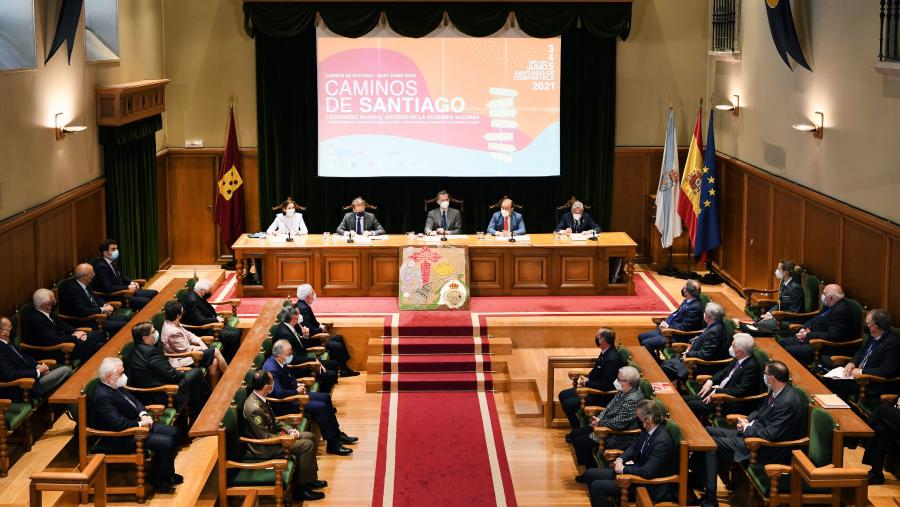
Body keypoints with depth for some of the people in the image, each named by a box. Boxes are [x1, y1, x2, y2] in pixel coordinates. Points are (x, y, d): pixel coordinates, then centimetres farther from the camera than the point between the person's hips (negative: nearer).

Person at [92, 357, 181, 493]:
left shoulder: (116, 386, 4)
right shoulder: (103, 396, -26)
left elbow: (134, 400, 17)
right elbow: (117, 423, -32)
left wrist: (143, 414, -2)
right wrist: (140, 424, -20)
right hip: (122, 438, -10)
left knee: (173, 432, 8)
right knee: (166, 443, -18)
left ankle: (167, 474, 19)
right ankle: (159, 479, 4)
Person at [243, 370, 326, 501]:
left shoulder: (259, 398, -1)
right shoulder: (254, 408, -31)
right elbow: (265, 438, -25)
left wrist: (289, 429, -1)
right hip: (263, 448, -10)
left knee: (311, 437, 9)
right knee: (307, 445, -17)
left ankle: (310, 479, 17)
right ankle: (301, 488, -7)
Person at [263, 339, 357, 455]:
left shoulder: (280, 363, 2)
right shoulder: (271, 369, -27)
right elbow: (279, 393, -33)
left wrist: (297, 384, 0)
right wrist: (297, 391, -17)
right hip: (283, 405, -11)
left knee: (326, 397, 10)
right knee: (320, 407, -20)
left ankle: (337, 434, 18)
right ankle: (332, 445, -11)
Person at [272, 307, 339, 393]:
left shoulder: (289, 328, 3)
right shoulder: (284, 333, -25)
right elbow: (294, 360, -25)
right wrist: (314, 360, -20)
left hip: (302, 362, 10)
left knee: (334, 364, 11)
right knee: (331, 375, -18)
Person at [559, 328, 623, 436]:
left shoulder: (612, 359, -27)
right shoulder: (605, 352, 2)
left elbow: (605, 385, -29)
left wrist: (586, 383, -18)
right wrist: (585, 378, 1)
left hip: (603, 396, -10)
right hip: (593, 389, 10)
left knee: (568, 404, -18)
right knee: (563, 395, 12)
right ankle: (577, 428, 20)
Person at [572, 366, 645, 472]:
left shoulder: (632, 399, -29)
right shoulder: (624, 391, 2)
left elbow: (618, 423, -28)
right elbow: (610, 406, 15)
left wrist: (600, 422, -13)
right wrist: (599, 418, 0)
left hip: (620, 437, -11)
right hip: (607, 426, 11)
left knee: (578, 442, -11)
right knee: (576, 432, 12)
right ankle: (590, 470, 20)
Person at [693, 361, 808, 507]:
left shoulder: (788, 401, -27)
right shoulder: (776, 391, 3)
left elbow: (772, 434, -29)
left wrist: (747, 429, -15)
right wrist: (748, 421, 1)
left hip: (768, 450, -10)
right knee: (708, 432, 8)